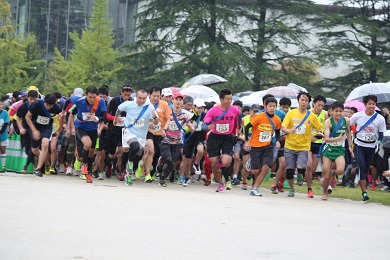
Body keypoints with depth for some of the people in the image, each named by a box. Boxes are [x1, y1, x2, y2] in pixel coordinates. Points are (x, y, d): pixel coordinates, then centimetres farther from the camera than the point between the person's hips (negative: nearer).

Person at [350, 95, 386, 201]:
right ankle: (364, 192, -18)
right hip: (359, 145, -2)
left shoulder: (380, 119, -4)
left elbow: (381, 134, 7)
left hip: (371, 147, 2)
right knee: (361, 167, -15)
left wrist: (378, 144, -5)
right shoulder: (358, 116, -7)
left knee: (366, 168, 6)